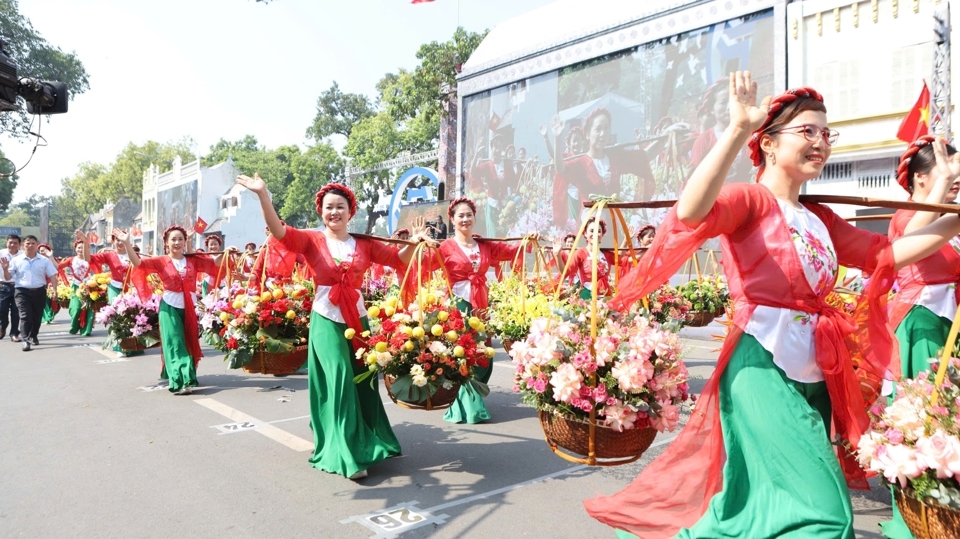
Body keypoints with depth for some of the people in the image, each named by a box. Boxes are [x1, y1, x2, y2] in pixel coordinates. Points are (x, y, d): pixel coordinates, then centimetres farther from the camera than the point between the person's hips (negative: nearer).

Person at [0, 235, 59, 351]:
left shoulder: (44, 260, 3)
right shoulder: (16, 260, 2)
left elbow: (52, 276, 4)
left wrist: (54, 290, -8)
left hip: (39, 291, 2)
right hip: (22, 291, -2)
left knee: (37, 316, 12)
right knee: (25, 316, -12)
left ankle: (33, 336, 32)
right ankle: (26, 340, -14)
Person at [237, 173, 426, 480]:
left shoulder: (365, 244, 6)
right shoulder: (312, 241, -1)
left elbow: (399, 259, 8)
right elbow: (278, 230, -15)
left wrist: (414, 242, -11)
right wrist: (263, 195, -27)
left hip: (357, 319, 3)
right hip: (326, 321, -3)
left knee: (363, 383, 10)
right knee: (339, 383, -7)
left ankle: (367, 442, 28)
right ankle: (347, 455, 0)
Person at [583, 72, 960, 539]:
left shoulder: (821, 219, 17)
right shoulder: (751, 200, -8)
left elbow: (888, 254, 20)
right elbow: (690, 213, -28)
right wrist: (738, 129, -32)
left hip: (817, 374, 8)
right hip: (763, 368, -8)